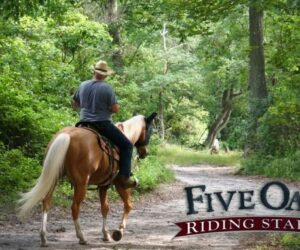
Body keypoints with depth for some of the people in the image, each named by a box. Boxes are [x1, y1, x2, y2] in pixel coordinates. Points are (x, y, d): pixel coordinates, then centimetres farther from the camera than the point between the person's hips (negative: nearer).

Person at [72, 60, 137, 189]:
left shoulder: (83, 85, 2)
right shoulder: (107, 88, -12)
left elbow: (75, 104, 14)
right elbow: (116, 109, -12)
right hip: (103, 124, -5)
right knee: (127, 145, 2)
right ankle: (124, 177, -10)